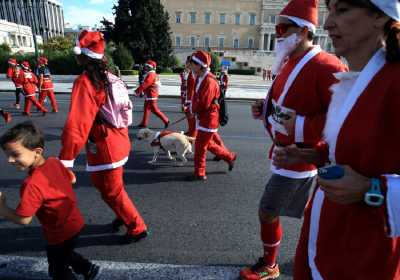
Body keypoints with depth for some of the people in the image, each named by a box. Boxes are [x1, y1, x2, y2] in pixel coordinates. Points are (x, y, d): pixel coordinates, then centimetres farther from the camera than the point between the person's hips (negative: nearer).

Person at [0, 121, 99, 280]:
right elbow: (72, 179, 6)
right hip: (74, 223, 8)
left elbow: (23, 219, -27)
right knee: (65, 254, 35)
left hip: (60, 235, -8)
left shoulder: (32, 184, -33)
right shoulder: (54, 162, -10)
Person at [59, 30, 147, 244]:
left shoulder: (85, 82, -21)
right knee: (110, 187, 28)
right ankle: (124, 214, 47)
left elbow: (76, 124, -28)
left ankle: (137, 228, 26)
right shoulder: (109, 76, 3)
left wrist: (66, 159, -26)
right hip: (118, 143, 8)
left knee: (112, 192, 11)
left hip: (104, 150, -8)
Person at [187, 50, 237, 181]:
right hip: (203, 117, 10)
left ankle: (199, 174, 12)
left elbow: (204, 103, -27)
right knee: (209, 143, 20)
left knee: (200, 146, -1)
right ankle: (230, 157, 36)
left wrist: (193, 108, -9)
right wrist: (194, 107, -3)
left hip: (208, 118, -10)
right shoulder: (199, 78, 9)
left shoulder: (209, 81, -23)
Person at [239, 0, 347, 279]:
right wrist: (265, 109, 2)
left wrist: (301, 127, -28)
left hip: (297, 159, -9)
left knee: (268, 213, 4)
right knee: (312, 213, 24)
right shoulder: (290, 63, 10)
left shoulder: (326, 67, -20)